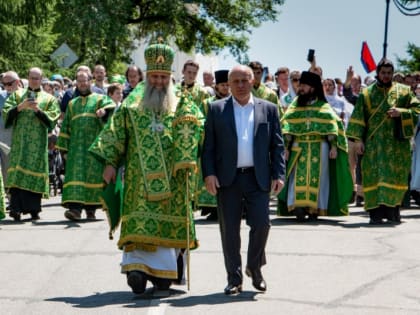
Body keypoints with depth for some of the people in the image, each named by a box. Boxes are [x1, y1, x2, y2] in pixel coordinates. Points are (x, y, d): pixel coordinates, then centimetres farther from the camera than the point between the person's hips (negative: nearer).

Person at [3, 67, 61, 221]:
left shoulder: (49, 99, 12)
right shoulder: (17, 94, 15)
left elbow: (52, 120, 1)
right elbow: (6, 113, 5)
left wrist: (38, 110, -11)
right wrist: (20, 107, -10)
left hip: (38, 143, 0)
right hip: (19, 140, 0)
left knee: (35, 173, -2)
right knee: (18, 173, -10)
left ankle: (33, 209, 3)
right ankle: (16, 208, -15)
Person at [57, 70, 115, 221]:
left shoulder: (100, 99, 10)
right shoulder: (72, 104, 20)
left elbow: (111, 106, -13)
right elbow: (65, 127, 18)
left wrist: (104, 111, -36)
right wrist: (64, 148, 9)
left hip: (95, 145, -2)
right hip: (76, 146, 2)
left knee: (94, 175, -2)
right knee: (76, 174, -10)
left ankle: (91, 208, 8)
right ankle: (75, 208, -17)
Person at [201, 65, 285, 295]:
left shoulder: (269, 109, 8)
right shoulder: (216, 109, 6)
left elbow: (277, 145, 7)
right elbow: (208, 145, 3)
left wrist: (278, 174, -2)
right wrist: (209, 174, -8)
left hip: (258, 178, 0)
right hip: (227, 179, 0)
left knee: (261, 224, -5)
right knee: (229, 230, 2)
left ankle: (254, 268, 20)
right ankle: (234, 278, 12)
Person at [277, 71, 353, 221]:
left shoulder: (323, 107, 6)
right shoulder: (295, 105, 13)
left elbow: (333, 126, -1)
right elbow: (286, 127, 6)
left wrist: (334, 146, -11)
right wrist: (285, 147, -4)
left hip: (319, 148, -1)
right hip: (298, 148, 1)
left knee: (318, 177, -2)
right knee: (298, 177, -12)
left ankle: (315, 209, 4)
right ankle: (297, 207, -20)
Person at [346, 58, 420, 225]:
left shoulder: (403, 91, 9)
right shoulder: (367, 94, 9)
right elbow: (358, 117, 5)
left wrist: (401, 112, -12)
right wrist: (358, 139, -4)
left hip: (397, 142, 0)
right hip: (374, 143, 0)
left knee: (395, 176, 0)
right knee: (374, 176, -6)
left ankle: (393, 211, 10)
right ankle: (376, 213, -5)